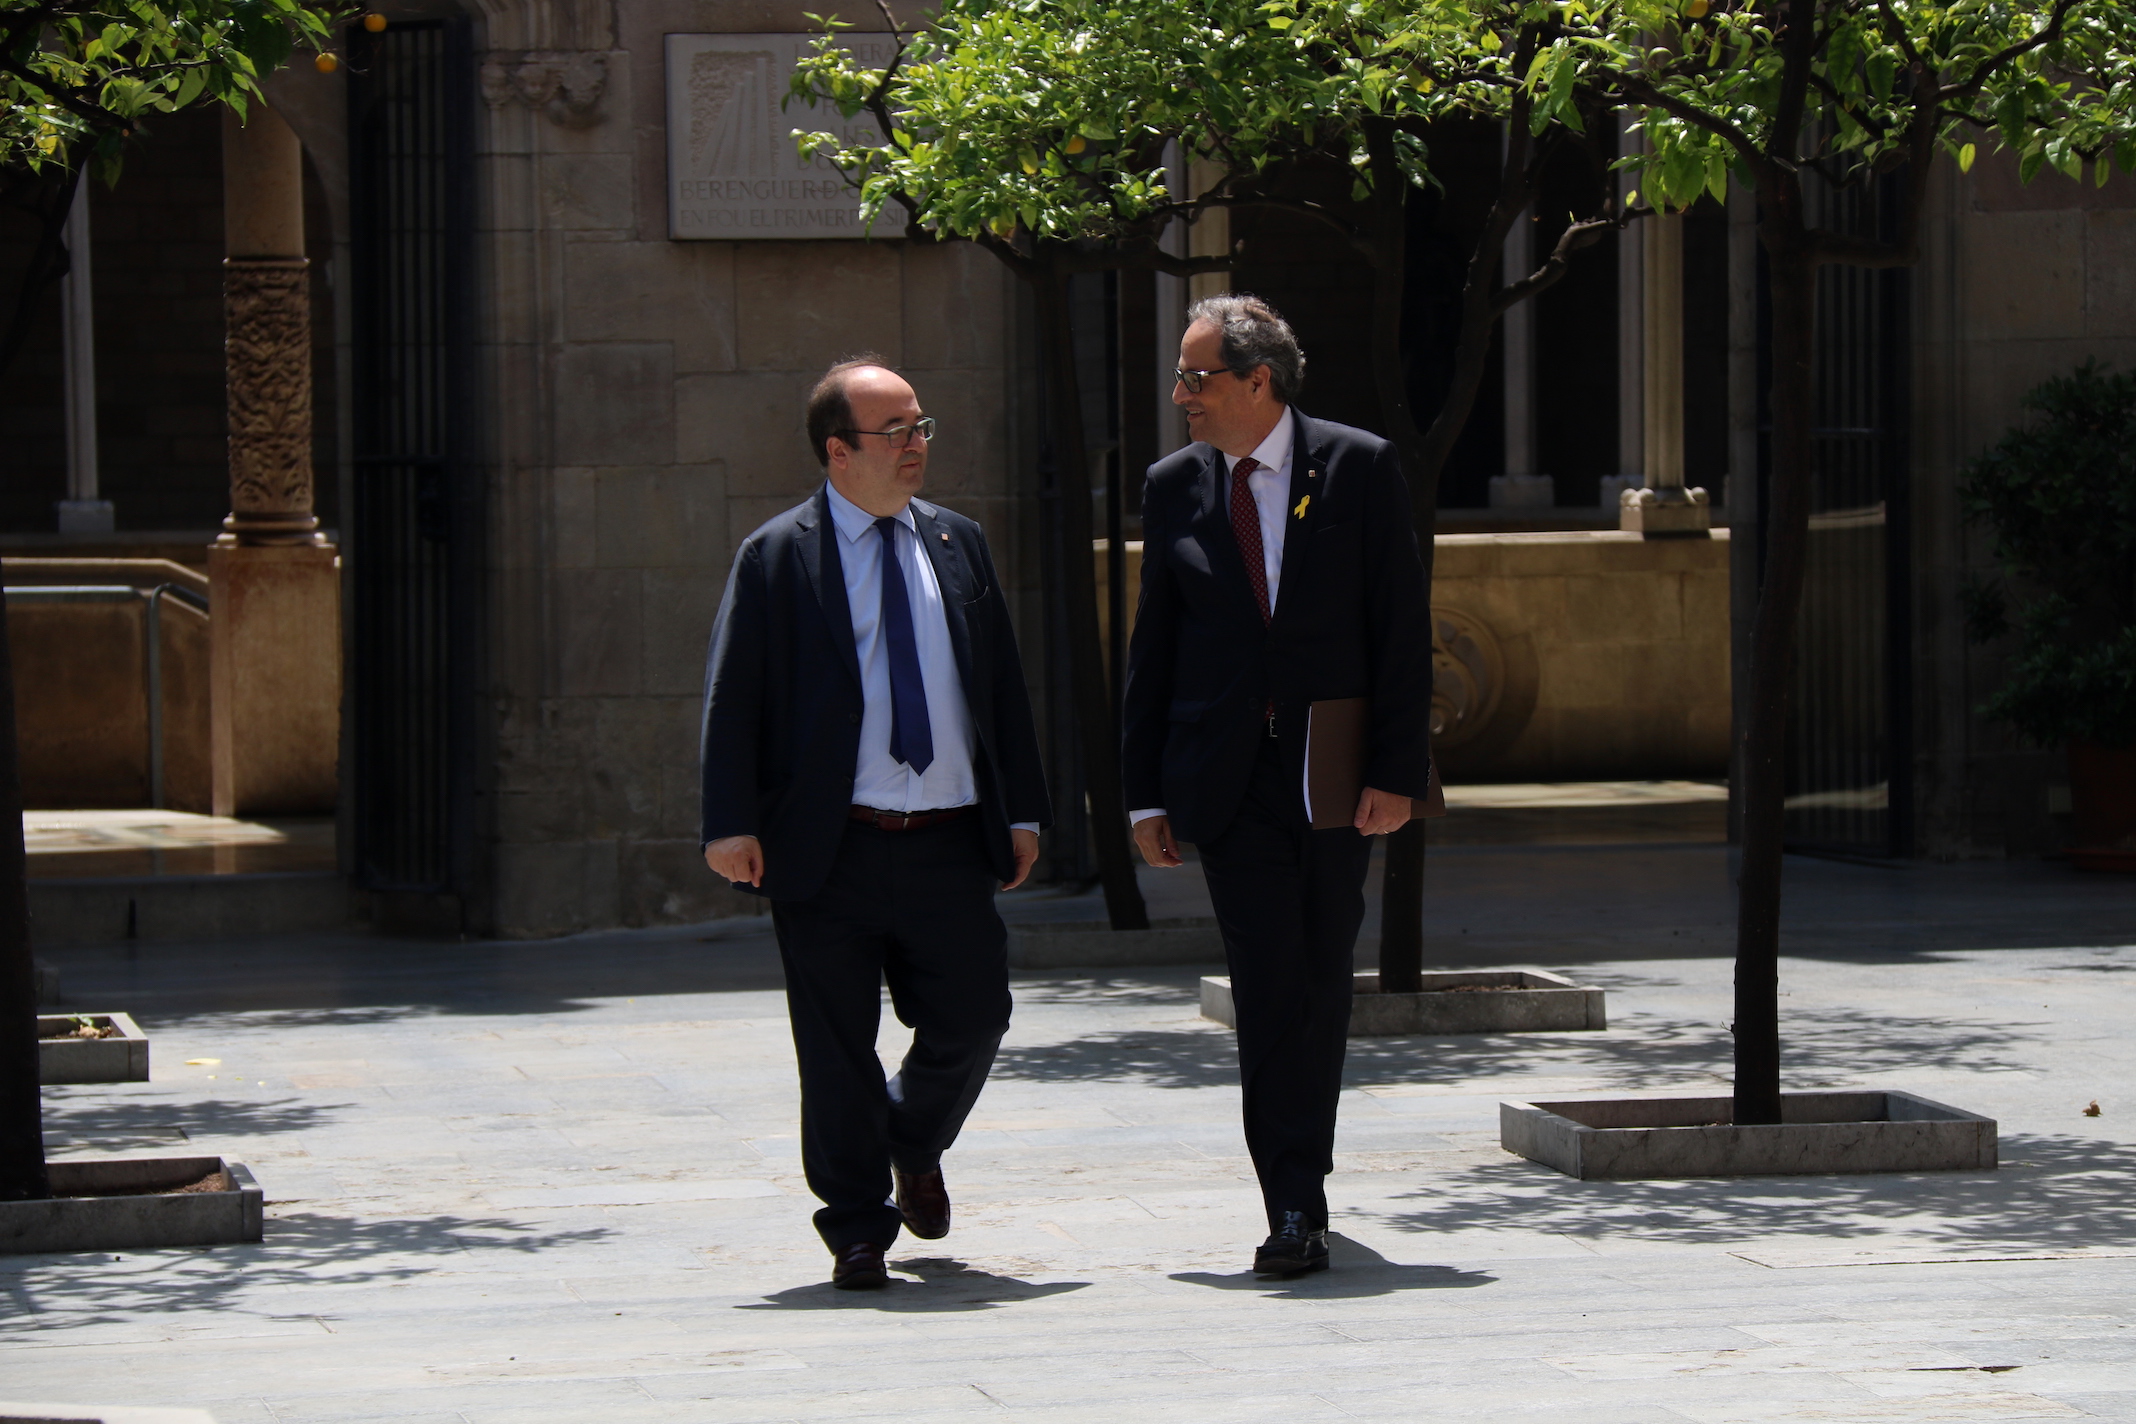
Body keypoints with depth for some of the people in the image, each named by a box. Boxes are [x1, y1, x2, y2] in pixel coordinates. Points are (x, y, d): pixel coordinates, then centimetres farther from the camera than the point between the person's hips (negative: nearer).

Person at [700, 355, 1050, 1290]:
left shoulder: (958, 546, 12)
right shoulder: (777, 558, -1)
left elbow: (1003, 685, 15)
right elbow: (733, 696, -4)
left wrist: (1022, 810, 9)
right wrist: (732, 823, -13)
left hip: (949, 844, 3)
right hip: (830, 851, -3)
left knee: (972, 1021, 1)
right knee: (837, 1048, 2)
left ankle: (915, 1145, 32)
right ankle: (858, 1230, 13)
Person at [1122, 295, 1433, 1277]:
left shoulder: (1360, 468, -1)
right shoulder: (1174, 486, 6)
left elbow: (1402, 627, -2)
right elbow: (1153, 645, 10)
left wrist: (1397, 772, -9)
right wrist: (1146, 792, 5)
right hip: (1228, 778, 1)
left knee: (1322, 983, 5)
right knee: (1270, 985, -7)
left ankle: (1301, 1178, 21)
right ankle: (1295, 1207, -5)